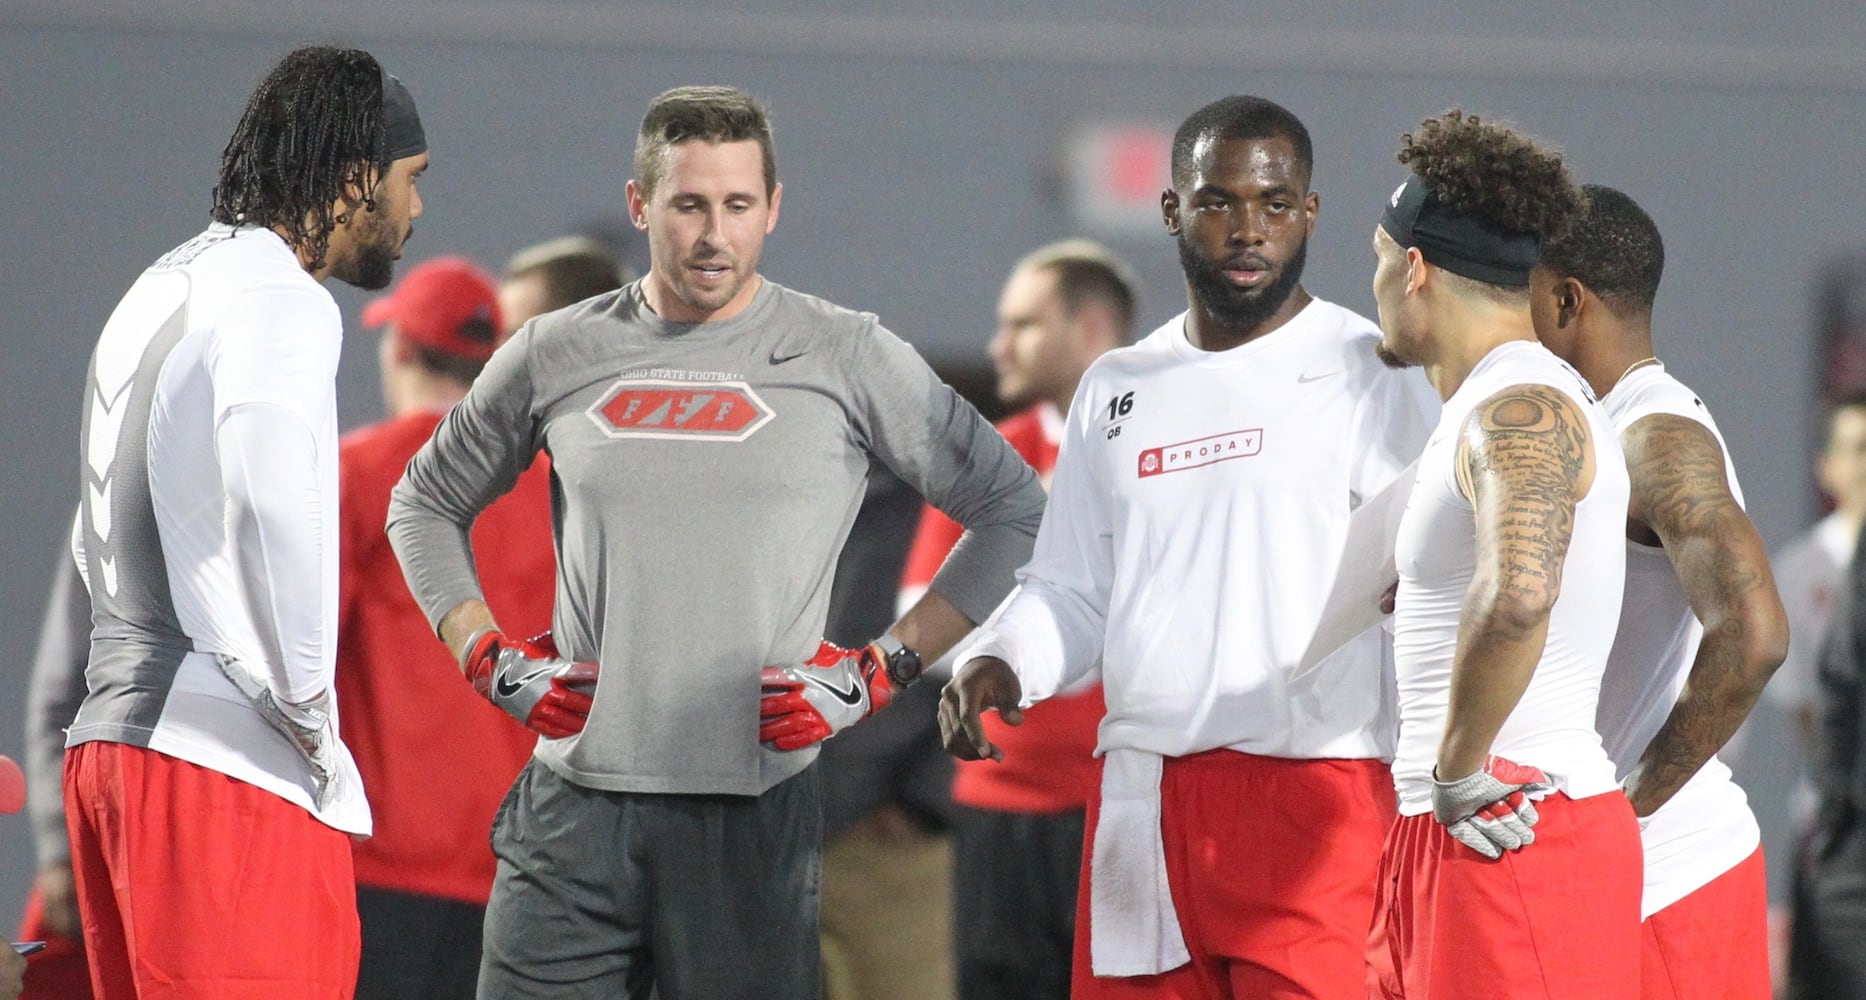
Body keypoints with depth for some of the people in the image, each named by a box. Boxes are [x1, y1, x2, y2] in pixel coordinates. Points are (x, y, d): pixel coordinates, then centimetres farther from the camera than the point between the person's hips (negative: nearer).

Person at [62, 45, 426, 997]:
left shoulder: (159, 291, 21)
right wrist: (311, 713, -17)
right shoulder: (277, 302, -9)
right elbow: (272, 498, -28)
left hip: (109, 738, 10)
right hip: (227, 763, -10)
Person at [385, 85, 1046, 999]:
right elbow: (425, 505, 24)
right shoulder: (552, 356, 9)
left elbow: (1016, 513, 6)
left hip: (755, 814, -2)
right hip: (575, 803, 2)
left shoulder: (846, 358, 2)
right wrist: (489, 662, 9)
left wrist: (882, 670, -2)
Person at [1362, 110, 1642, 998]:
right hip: (1447, 836, 10)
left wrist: (1461, 768, -25)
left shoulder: (1523, 414, -15)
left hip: (1520, 833, -10)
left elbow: (1517, 594, -35)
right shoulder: (1483, 410, 18)